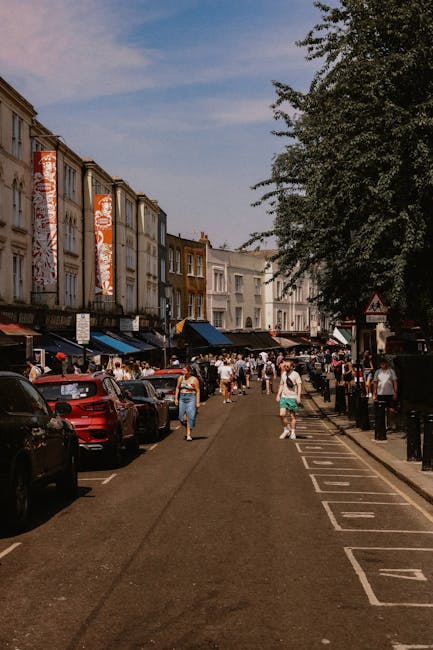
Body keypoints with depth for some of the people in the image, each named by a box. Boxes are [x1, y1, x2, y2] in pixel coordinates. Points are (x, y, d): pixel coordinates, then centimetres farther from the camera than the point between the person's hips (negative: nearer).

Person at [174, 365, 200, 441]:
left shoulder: (194, 379, -4)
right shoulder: (181, 378, 7)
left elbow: (198, 391, -3)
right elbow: (177, 388, 15)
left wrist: (198, 402, -8)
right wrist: (176, 398, 8)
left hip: (191, 398, -4)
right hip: (182, 398, 4)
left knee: (190, 417, -10)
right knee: (182, 417, -1)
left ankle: (188, 434, -7)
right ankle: (188, 428, 26)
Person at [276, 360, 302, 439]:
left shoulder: (295, 374, -5)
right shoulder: (283, 374, 11)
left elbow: (299, 385, -7)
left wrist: (298, 396, -16)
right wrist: (278, 395, 13)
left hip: (292, 397, -4)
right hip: (284, 397, 4)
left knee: (293, 416, 4)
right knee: (282, 414, -9)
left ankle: (293, 432, 16)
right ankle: (286, 430, 8)